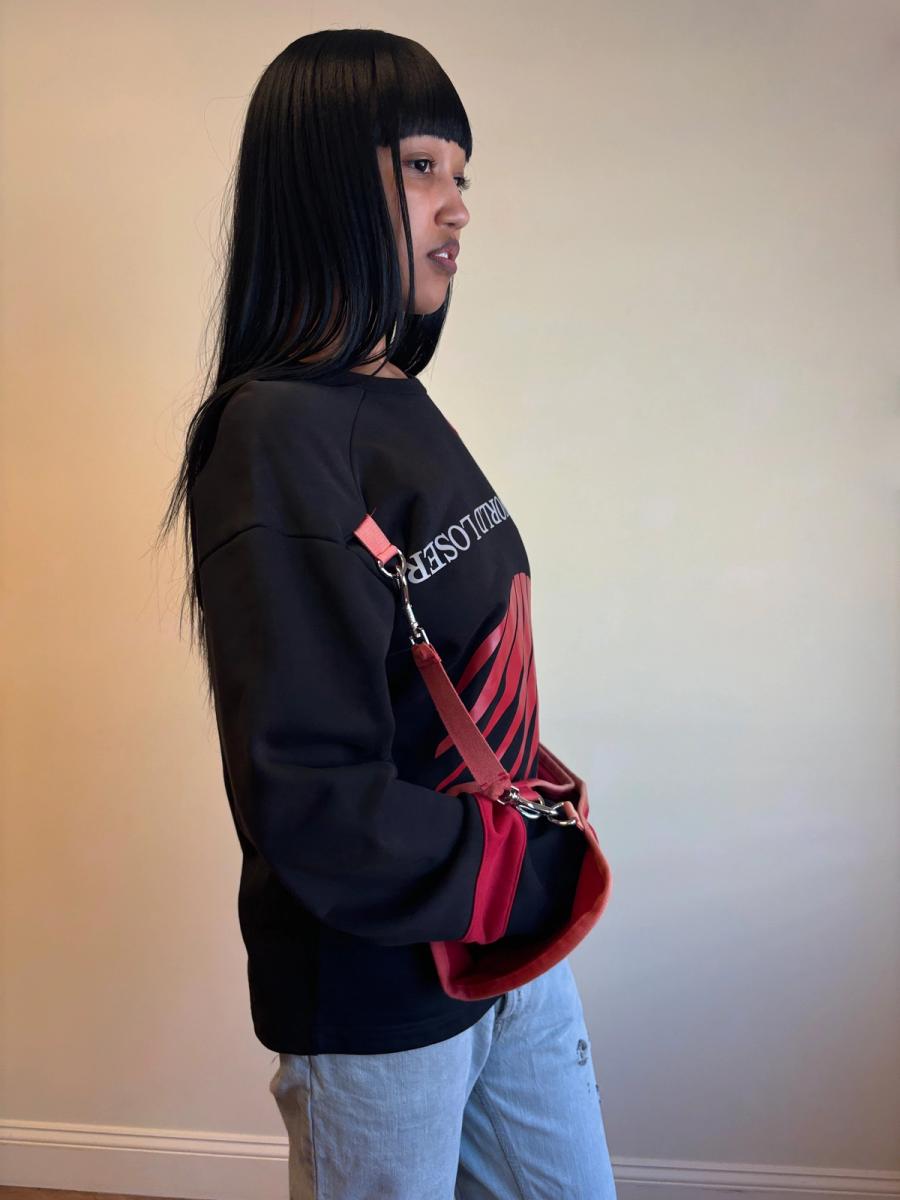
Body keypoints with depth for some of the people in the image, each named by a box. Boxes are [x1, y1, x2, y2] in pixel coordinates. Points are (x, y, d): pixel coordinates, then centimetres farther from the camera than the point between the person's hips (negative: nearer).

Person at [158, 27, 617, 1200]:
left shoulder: (401, 405, 4)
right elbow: (312, 800, -26)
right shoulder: (280, 434, -23)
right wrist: (539, 871, -16)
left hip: (513, 931, 8)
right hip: (380, 986, -7)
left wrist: (537, 846, 0)